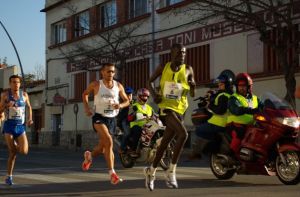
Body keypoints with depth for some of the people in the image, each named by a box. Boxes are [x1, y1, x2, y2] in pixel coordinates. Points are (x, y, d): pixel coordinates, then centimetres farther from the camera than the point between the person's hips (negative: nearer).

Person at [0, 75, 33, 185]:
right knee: (12, 153, -4)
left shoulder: (24, 95, 6)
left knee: (24, 151, -15)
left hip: (21, 127, 2)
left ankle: (17, 145, 22)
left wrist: (30, 118, 8)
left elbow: (29, 107, 23)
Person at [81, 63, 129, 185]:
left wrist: (120, 105, -11)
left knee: (102, 148, 11)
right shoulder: (96, 85, -2)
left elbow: (126, 101, 12)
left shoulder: (118, 86, 4)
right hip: (99, 117, -4)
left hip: (112, 119, 4)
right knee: (108, 141, -28)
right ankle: (112, 173, -27)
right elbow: (85, 94, 14)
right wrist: (86, 108, -1)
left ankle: (89, 156, 47)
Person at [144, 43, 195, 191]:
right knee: (183, 134, -26)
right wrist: (154, 93, -4)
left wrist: (193, 87, -15)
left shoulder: (188, 70, 4)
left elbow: (192, 95, 9)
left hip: (179, 109, 3)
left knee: (165, 142, 10)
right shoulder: (163, 67, 2)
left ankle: (151, 170, 30)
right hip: (166, 107, -3)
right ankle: (171, 171, -17)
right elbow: (150, 81, 16)